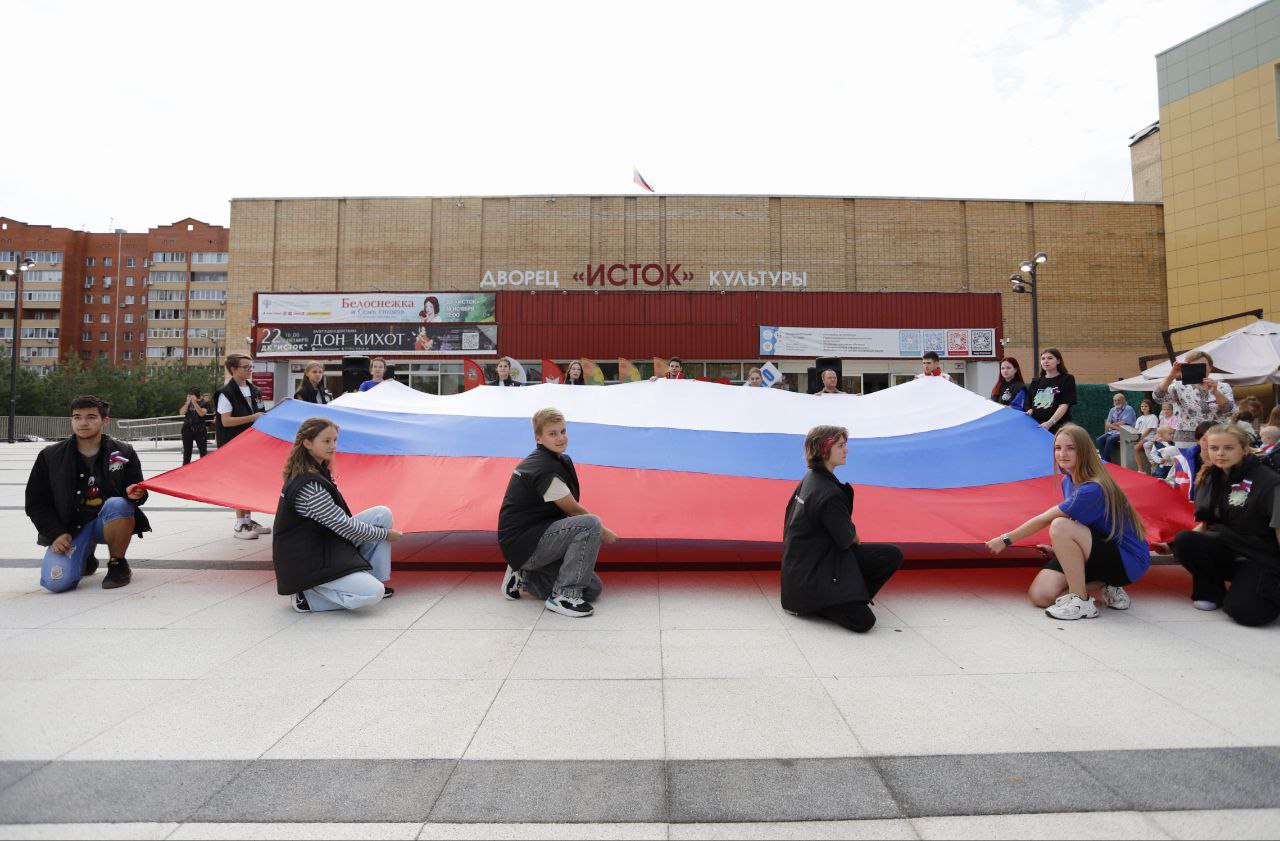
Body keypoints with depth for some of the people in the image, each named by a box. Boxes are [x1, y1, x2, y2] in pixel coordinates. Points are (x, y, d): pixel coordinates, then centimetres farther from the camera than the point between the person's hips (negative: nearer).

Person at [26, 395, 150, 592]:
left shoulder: (123, 452, -1)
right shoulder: (50, 456, 2)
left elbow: (137, 494, 2)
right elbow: (36, 502, 6)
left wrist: (134, 494, -24)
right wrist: (56, 533, -7)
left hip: (107, 522, -1)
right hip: (70, 527, 1)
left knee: (118, 504, -37)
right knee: (56, 582, -22)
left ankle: (118, 565, -13)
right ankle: (85, 559, 19)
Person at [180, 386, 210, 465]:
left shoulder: (204, 402, -2)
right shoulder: (187, 403, 9)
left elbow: (202, 413, -18)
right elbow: (181, 413, -6)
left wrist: (194, 402, -19)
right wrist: (188, 402, -14)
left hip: (200, 430, -4)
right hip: (187, 429, 4)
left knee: (203, 451, -3)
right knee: (187, 451, 10)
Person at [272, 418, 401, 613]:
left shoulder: (318, 471, 6)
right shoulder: (308, 485, -24)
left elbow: (338, 521, 17)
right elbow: (344, 526, -20)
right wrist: (386, 534, -9)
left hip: (324, 542, 10)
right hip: (305, 565, -10)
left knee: (383, 513, -1)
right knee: (373, 593, -23)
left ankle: (376, 579, 4)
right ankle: (307, 596, -4)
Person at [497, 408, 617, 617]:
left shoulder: (561, 460, 10)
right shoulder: (545, 469, -20)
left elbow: (568, 509, 14)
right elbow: (573, 510, -13)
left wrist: (599, 532, 3)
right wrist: (603, 532, 1)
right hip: (523, 544, -9)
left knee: (593, 588, 6)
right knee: (590, 524, -28)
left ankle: (524, 577, 14)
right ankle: (564, 595, -20)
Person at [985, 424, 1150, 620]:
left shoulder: (1092, 489, -26)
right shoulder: (1068, 482, 3)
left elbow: (1045, 519, -23)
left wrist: (1006, 539, -17)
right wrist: (1059, 549, 2)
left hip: (1129, 560, -8)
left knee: (1060, 526, -33)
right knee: (1039, 595, -10)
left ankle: (1081, 602, -19)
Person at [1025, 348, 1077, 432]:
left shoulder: (1067, 379, 3)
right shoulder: (1035, 382, 17)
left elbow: (1064, 405, -8)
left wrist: (1050, 422, -22)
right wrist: (1027, 414, -6)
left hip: (1058, 427, -4)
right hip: (1036, 426, 4)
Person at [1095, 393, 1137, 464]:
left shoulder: (1128, 409, -6)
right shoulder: (1113, 410, 14)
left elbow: (1122, 424, -15)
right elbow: (1107, 424, 7)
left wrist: (1112, 425, -1)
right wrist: (1117, 427, -12)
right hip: (1112, 432, 7)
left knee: (1110, 439, -31)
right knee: (1099, 440, -17)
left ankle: (1104, 459, -19)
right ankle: (1107, 460, -16)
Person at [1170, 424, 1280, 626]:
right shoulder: (1209, 479, 4)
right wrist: (1182, 542, 1)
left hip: (1261, 559, -5)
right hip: (1224, 552, 5)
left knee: (1244, 610, -27)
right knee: (1184, 541, -28)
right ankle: (1211, 592, 0)